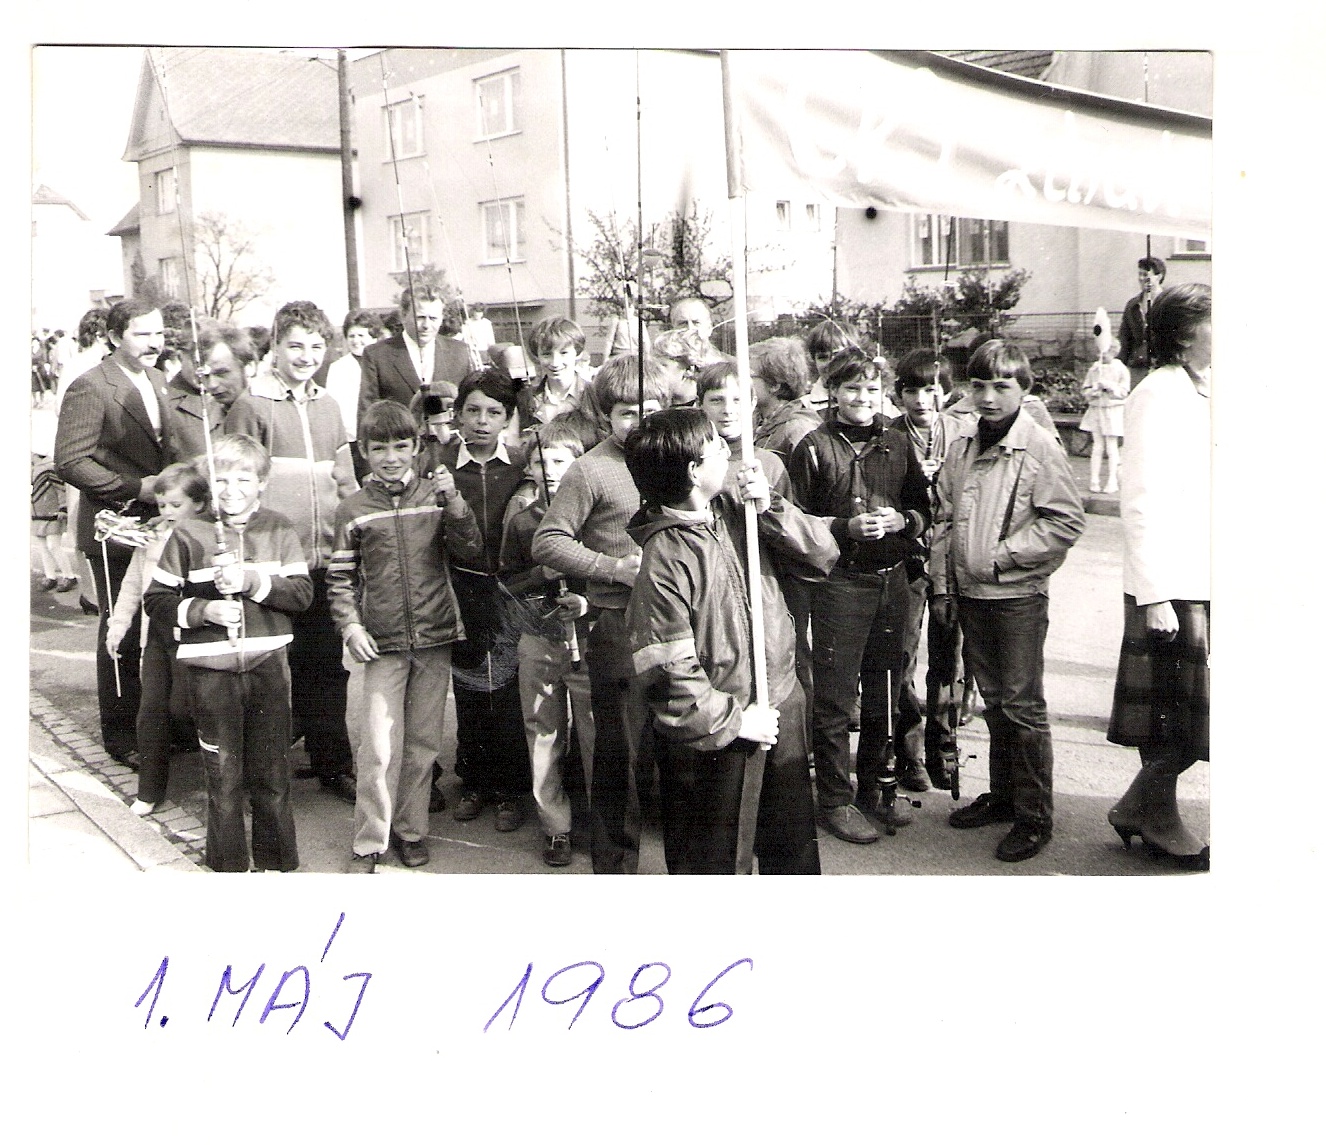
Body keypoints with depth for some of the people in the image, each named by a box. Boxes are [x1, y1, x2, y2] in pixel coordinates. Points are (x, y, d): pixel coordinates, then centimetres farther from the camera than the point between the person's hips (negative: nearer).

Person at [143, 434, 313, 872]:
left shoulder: (278, 530, 3)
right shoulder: (189, 534, -1)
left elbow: (302, 593, -4)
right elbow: (156, 601, 1)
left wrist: (253, 581, -17)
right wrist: (202, 610, -14)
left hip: (268, 664, 1)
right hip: (212, 670, -1)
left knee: (272, 774, 9)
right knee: (223, 776, 8)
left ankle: (276, 861, 24)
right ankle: (227, 865, 22)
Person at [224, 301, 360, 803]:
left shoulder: (328, 407, 15)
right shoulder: (251, 406, -2)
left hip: (327, 560, 5)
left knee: (328, 665, 9)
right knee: (280, 666, 1)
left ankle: (334, 765, 19)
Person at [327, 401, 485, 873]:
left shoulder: (436, 496, 3)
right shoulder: (353, 510, 1)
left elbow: (471, 551, -4)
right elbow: (339, 578, 4)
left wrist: (453, 502, -15)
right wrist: (350, 626, -8)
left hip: (435, 638, 2)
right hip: (383, 643, -2)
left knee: (423, 743, 11)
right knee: (380, 748, -6)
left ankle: (411, 830, 26)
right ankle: (368, 843, 6)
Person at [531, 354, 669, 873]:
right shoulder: (591, 471, -7)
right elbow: (547, 543, -10)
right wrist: (614, 567, -17)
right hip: (618, 625, -5)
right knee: (620, 752, 2)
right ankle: (615, 863, 16)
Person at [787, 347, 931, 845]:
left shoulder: (896, 444, 9)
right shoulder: (814, 448, -4)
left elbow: (924, 508, 14)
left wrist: (903, 520, -7)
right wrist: (848, 528, -18)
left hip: (892, 579, 5)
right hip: (839, 583, -5)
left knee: (884, 694, 15)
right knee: (835, 700, 0)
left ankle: (878, 789, 29)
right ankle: (835, 800, 13)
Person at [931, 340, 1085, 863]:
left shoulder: (1040, 447, -10)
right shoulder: (962, 444, 7)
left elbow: (1066, 522, -12)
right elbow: (945, 518, 12)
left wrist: (1004, 555, -15)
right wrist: (942, 583, 9)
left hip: (1019, 596, -5)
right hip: (970, 594, 6)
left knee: (1023, 707, -1)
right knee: (994, 701, 16)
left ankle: (1034, 818, 10)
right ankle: (1002, 795, 30)